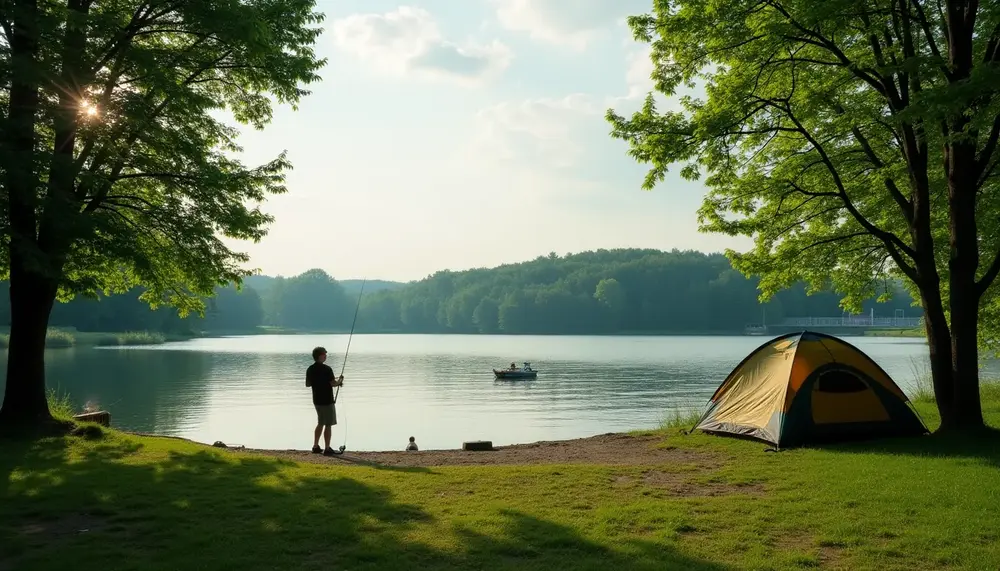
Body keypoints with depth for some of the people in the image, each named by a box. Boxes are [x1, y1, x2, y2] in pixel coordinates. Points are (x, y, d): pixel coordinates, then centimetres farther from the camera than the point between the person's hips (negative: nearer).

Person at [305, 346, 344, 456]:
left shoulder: (310, 369, 4)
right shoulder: (326, 369, -18)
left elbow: (307, 384, 12)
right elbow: (333, 383, -19)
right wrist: (340, 380, 0)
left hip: (316, 400, 7)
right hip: (327, 401, -7)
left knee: (320, 423, 19)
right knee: (328, 425, 1)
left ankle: (316, 447, 21)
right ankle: (327, 449, 3)